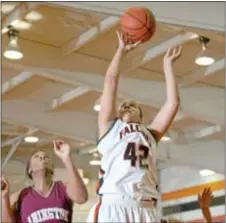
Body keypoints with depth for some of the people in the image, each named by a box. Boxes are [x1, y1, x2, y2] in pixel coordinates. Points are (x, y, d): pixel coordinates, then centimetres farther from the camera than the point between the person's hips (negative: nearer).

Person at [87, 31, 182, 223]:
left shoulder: (150, 134, 28)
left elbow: (173, 102, 22)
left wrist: (168, 64, 29)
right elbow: (110, 81, 18)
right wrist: (121, 50, 26)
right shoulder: (110, 127, 22)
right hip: (113, 207, -3)